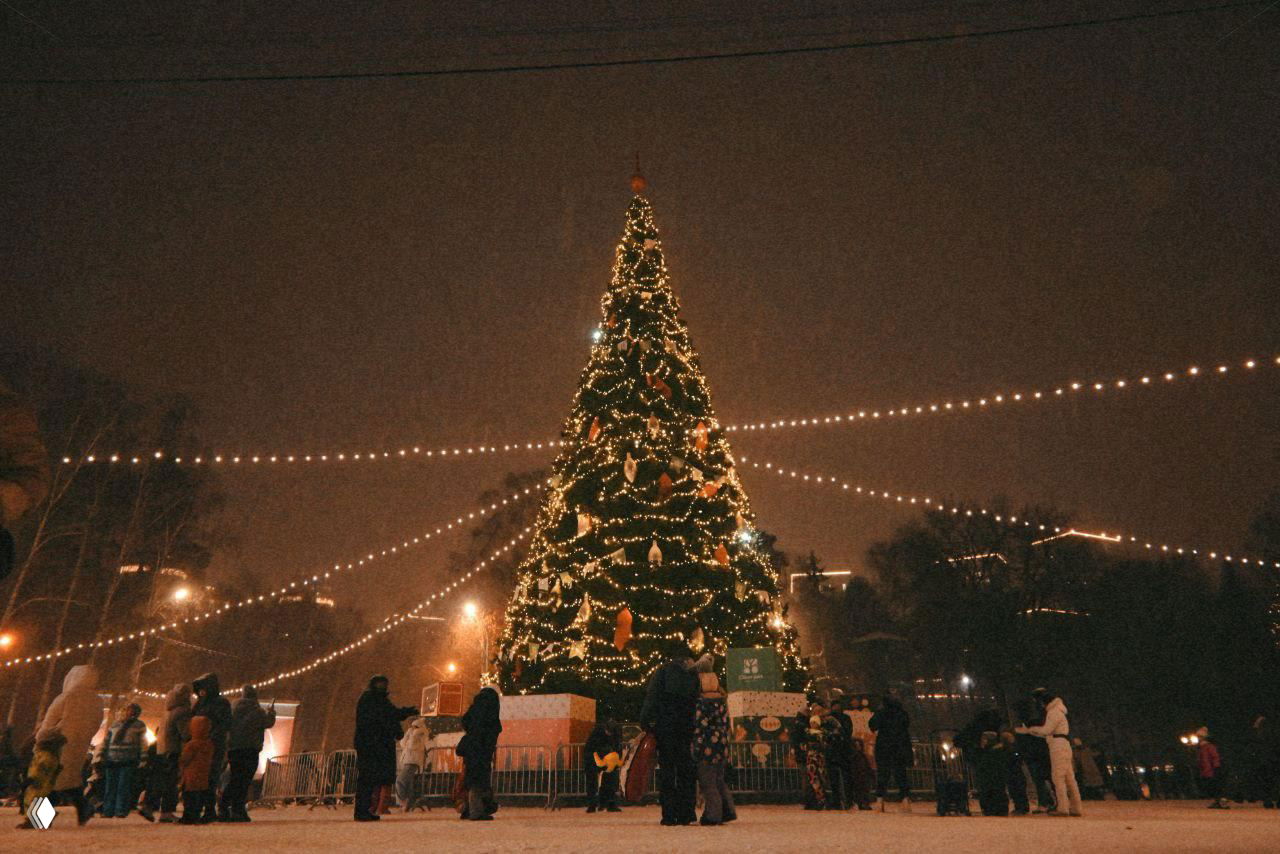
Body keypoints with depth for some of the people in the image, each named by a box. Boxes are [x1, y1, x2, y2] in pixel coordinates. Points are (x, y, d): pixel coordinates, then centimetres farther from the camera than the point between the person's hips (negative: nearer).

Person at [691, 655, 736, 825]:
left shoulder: (703, 703, -14)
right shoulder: (722, 702, 9)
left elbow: (699, 727, -16)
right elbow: (726, 725, 14)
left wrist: (696, 747, -10)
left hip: (708, 746, -8)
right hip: (722, 745, 8)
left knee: (707, 782, 1)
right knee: (719, 781, 18)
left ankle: (712, 816, 4)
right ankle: (727, 811, 20)